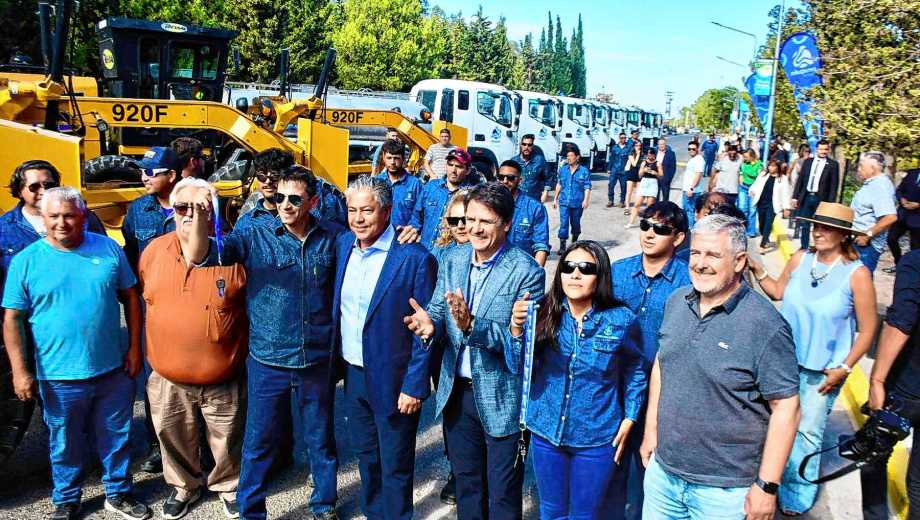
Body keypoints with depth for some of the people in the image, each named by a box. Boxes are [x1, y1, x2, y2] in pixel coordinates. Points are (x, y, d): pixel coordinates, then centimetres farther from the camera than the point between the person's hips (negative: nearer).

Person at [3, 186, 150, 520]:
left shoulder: (108, 249, -1)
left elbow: (131, 298, 5)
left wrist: (134, 347, 1)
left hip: (113, 370, 2)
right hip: (60, 377, -1)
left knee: (117, 439, 15)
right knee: (65, 444, 16)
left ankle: (118, 493, 36)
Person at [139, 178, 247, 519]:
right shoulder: (154, 250, -4)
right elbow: (142, 298, 12)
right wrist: (145, 349, 13)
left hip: (223, 380, -3)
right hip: (167, 379, 3)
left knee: (227, 441, 17)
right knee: (174, 439, 23)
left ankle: (229, 486, 44)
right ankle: (184, 485, 49)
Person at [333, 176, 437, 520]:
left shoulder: (415, 259, -19)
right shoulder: (343, 244, 0)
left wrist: (414, 387, -15)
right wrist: (338, 362, 9)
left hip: (392, 381, -6)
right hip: (353, 374, 6)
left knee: (394, 466, 9)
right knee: (365, 453, 23)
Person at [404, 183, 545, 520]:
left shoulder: (527, 272, -16)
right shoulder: (452, 261, 1)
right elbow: (438, 313, 1)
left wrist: (472, 325, -36)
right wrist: (431, 324, -22)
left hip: (501, 398, -5)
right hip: (457, 391, 5)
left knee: (502, 493, 12)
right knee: (466, 483, 24)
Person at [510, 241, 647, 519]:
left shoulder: (621, 320, -12)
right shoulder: (545, 314, -8)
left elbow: (635, 373, 2)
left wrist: (628, 420, 0)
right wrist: (517, 328, -26)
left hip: (596, 439, -2)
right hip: (546, 433, 2)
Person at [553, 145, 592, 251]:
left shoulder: (584, 171, -4)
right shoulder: (562, 169, 5)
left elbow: (587, 187, -6)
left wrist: (586, 200, -18)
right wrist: (555, 199, 15)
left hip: (577, 203, -1)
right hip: (564, 202, 1)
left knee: (575, 224, 14)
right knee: (563, 224, -8)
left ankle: (574, 242, 36)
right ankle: (562, 246, -5)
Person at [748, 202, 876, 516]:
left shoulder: (857, 273, -16)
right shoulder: (799, 260, -5)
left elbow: (868, 329, -9)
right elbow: (778, 292, 13)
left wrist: (844, 369, -10)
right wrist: (757, 271, -3)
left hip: (823, 371, -4)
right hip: (784, 361, 4)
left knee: (807, 432, 9)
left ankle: (797, 493, 29)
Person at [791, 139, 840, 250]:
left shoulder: (833, 165, -1)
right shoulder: (807, 161, 9)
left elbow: (833, 186, -4)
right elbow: (800, 180, 10)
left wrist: (831, 203, -11)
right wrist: (795, 197, 4)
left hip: (821, 199, -3)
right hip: (806, 197, 3)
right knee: (805, 225, 9)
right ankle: (804, 248, 19)